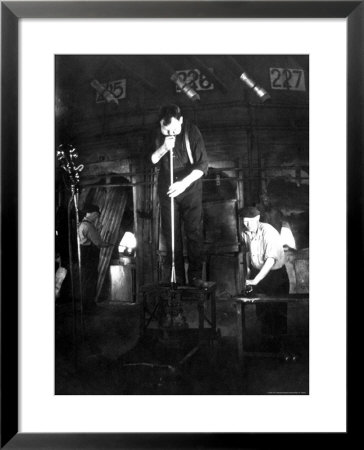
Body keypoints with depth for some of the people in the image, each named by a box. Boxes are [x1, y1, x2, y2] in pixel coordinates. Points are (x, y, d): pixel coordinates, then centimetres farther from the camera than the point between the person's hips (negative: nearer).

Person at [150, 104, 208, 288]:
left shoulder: (192, 132, -13)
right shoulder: (158, 134, -4)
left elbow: (203, 165, -15)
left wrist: (184, 183, -27)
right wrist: (163, 149, -22)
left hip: (190, 188, -3)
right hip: (167, 189, 3)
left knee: (194, 231, -4)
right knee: (170, 234, 5)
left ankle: (195, 276, 4)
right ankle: (176, 278, 14)